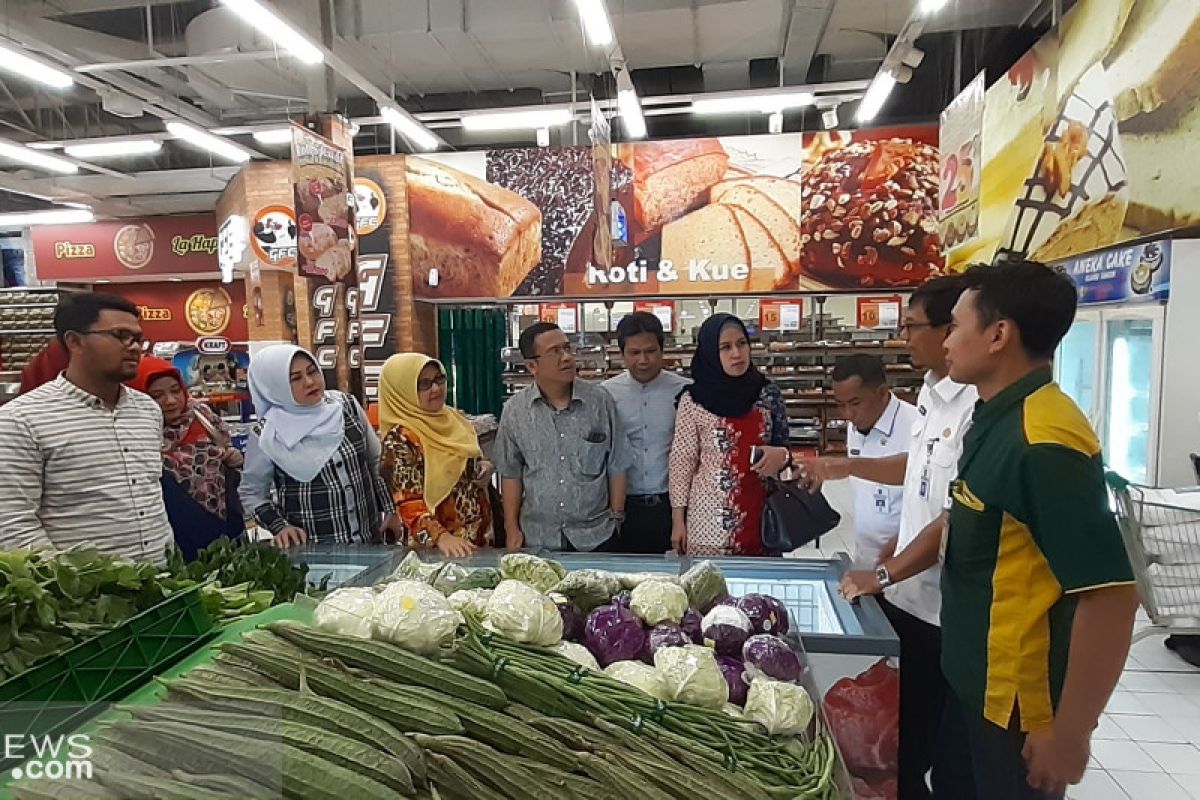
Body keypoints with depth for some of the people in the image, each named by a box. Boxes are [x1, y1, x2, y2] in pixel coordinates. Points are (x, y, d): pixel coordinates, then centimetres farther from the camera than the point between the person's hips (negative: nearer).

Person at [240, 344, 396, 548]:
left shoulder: (346, 405, -3)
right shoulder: (267, 436, -12)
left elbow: (376, 461, 8)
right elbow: (251, 492, 2)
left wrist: (391, 509, 5)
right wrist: (279, 526, -13)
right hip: (309, 546, -3)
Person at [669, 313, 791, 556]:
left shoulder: (768, 393, 1)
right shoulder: (693, 400, -6)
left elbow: (781, 446, 10)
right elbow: (682, 461, -2)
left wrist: (781, 455, -14)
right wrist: (678, 520, -1)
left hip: (759, 512, 2)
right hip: (710, 517, -2)